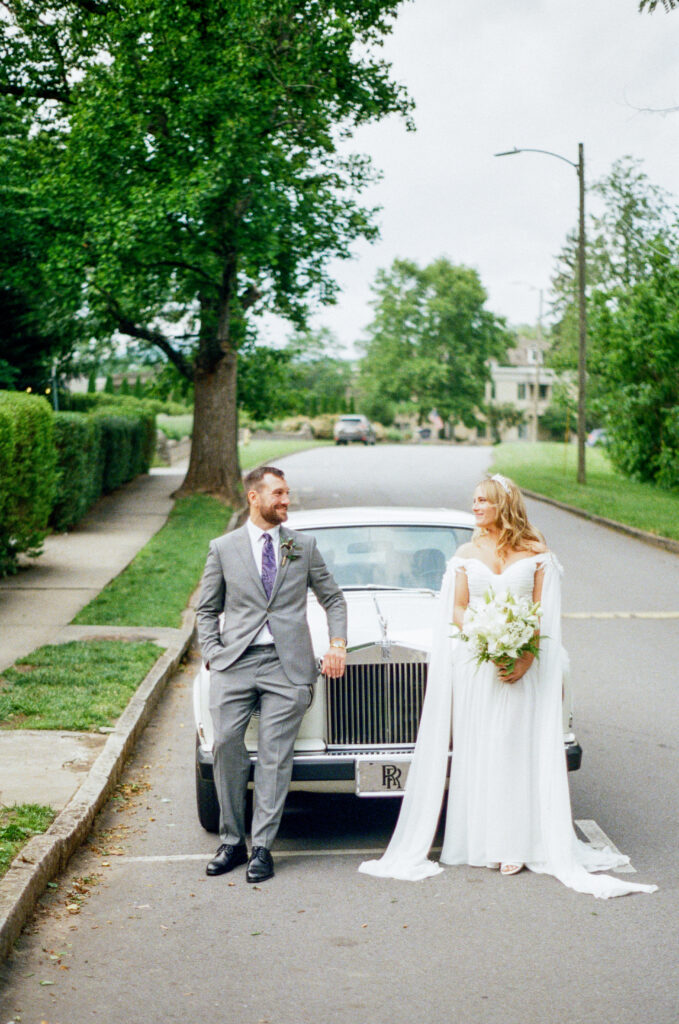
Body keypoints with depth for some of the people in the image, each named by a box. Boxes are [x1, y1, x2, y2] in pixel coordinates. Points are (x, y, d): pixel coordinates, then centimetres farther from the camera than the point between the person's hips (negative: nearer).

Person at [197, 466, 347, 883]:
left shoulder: (304, 546, 11)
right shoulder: (223, 548, 9)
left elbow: (333, 599, 18)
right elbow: (207, 610, 14)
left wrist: (338, 645, 3)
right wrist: (212, 655, 1)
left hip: (287, 665, 0)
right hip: (235, 662, 0)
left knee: (275, 755, -5)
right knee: (227, 746, -6)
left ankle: (263, 847, 2)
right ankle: (232, 841, 8)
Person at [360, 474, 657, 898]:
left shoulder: (536, 553, 3)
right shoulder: (467, 555, 8)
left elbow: (544, 614, 0)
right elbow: (457, 611, 4)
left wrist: (526, 658, -15)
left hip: (524, 666, -2)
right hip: (475, 664, 2)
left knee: (518, 749, -2)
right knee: (477, 748, 1)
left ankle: (515, 844, 3)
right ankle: (481, 842, 9)